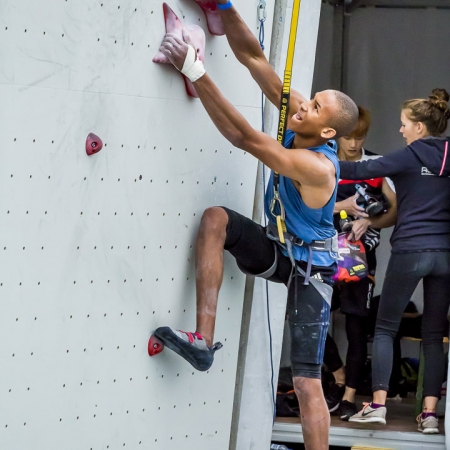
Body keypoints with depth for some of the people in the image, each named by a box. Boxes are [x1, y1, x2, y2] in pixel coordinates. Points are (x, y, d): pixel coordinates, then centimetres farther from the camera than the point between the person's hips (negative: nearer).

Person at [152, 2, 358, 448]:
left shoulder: (317, 167, -33)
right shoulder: (299, 119, -12)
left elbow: (243, 136, -39)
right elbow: (253, 57, -14)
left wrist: (195, 73, -41)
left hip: (309, 269, -7)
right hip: (277, 249, 7)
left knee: (307, 381, -9)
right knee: (216, 219, -20)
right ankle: (203, 340, -25)